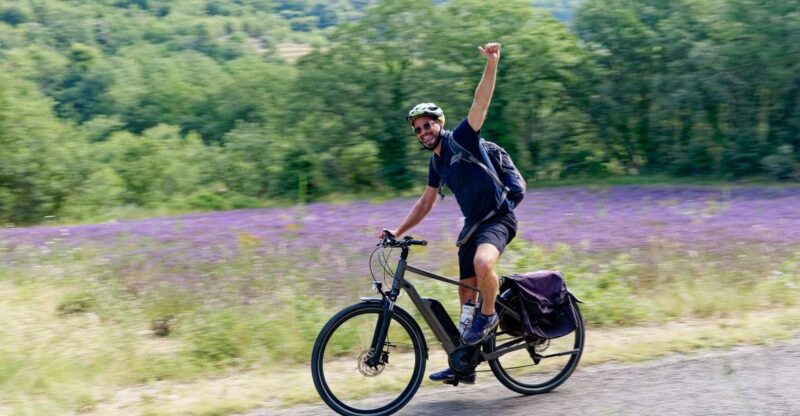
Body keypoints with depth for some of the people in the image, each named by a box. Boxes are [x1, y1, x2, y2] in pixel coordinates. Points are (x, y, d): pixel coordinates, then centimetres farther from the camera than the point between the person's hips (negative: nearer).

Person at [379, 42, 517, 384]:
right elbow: (426, 203, 18)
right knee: (466, 292, 7)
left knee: (483, 262, -37)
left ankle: (488, 316, -9)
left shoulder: (461, 138, -9)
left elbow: (481, 101, -23)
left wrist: (492, 64, -37)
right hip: (472, 223, 8)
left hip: (498, 217, -8)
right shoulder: (436, 162, 10)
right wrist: (398, 231, 11)